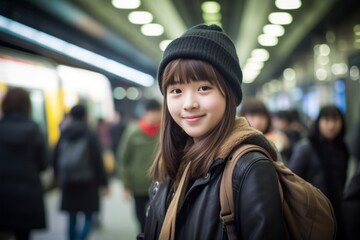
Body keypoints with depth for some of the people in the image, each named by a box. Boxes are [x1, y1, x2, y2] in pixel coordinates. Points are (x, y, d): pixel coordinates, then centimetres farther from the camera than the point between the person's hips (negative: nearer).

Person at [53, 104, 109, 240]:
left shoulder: (63, 135, 2)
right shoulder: (91, 135, -9)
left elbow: (55, 159, 8)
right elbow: (98, 161, -9)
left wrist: (58, 177, 23)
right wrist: (103, 182, -3)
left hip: (68, 184, 4)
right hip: (88, 184, -3)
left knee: (72, 218, 14)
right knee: (88, 218, 4)